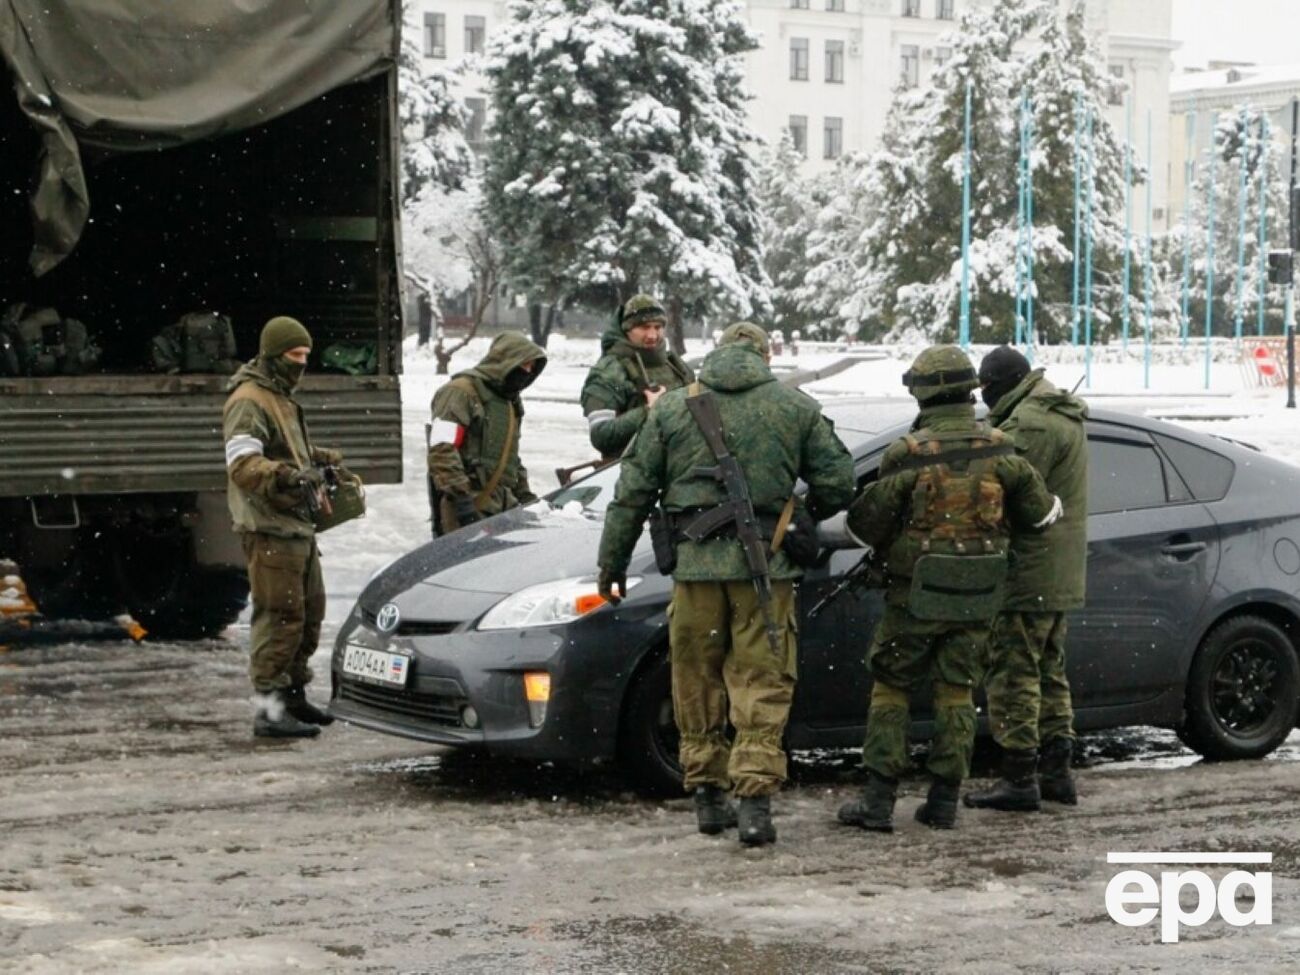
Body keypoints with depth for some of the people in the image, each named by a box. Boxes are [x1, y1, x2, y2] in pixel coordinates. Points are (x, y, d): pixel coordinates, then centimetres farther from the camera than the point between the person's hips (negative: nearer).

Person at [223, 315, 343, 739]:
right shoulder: (249, 400, -14)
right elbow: (242, 465, -24)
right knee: (281, 616, -11)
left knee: (310, 611, 17)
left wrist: (321, 459, 18)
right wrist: (288, 476, -36)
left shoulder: (282, 397, 20)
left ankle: (293, 694, 29)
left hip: (297, 525, 11)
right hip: (270, 527, -11)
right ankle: (269, 710, -10)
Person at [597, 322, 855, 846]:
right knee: (762, 685, 2)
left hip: (695, 565, 1)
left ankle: (708, 795, 17)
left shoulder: (673, 406, 8)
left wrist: (612, 562, 14)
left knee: (698, 682, 12)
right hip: (764, 567, -1)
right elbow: (838, 482, 5)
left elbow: (632, 493, 7)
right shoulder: (796, 408, 6)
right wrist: (805, 515, 25)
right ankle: (755, 801, -5)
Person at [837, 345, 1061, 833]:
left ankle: (878, 801, 2)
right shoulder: (998, 450, -3)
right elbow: (1038, 511, 5)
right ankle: (944, 803, 12)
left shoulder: (908, 454, -13)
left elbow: (867, 526, -9)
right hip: (977, 596, 4)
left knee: (891, 688, 6)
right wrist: (1054, 506, 27)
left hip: (917, 594, -3)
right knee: (956, 692, 12)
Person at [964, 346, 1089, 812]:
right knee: (1047, 671, 17)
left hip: (1028, 574, -11)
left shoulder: (1032, 423, -17)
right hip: (1060, 577, 11)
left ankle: (1019, 778, -5)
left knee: (1013, 673, -6)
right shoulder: (1062, 417, 18)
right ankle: (1056, 772, 22)